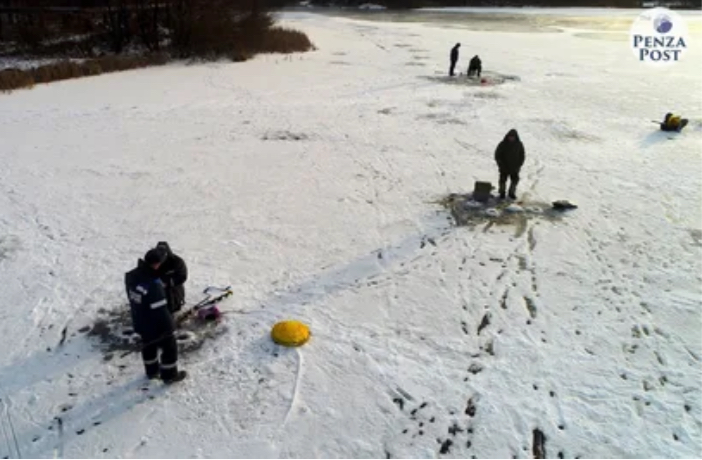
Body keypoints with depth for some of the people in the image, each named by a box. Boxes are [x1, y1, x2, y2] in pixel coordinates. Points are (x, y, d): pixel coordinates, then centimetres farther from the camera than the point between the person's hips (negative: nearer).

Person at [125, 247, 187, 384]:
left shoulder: (131, 276, -10)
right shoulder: (154, 285, -36)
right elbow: (161, 310, -28)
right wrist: (169, 326, -15)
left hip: (140, 322, 8)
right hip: (156, 326, -8)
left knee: (148, 346, 28)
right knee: (169, 348, 14)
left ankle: (151, 371, 47)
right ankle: (169, 375, 30)